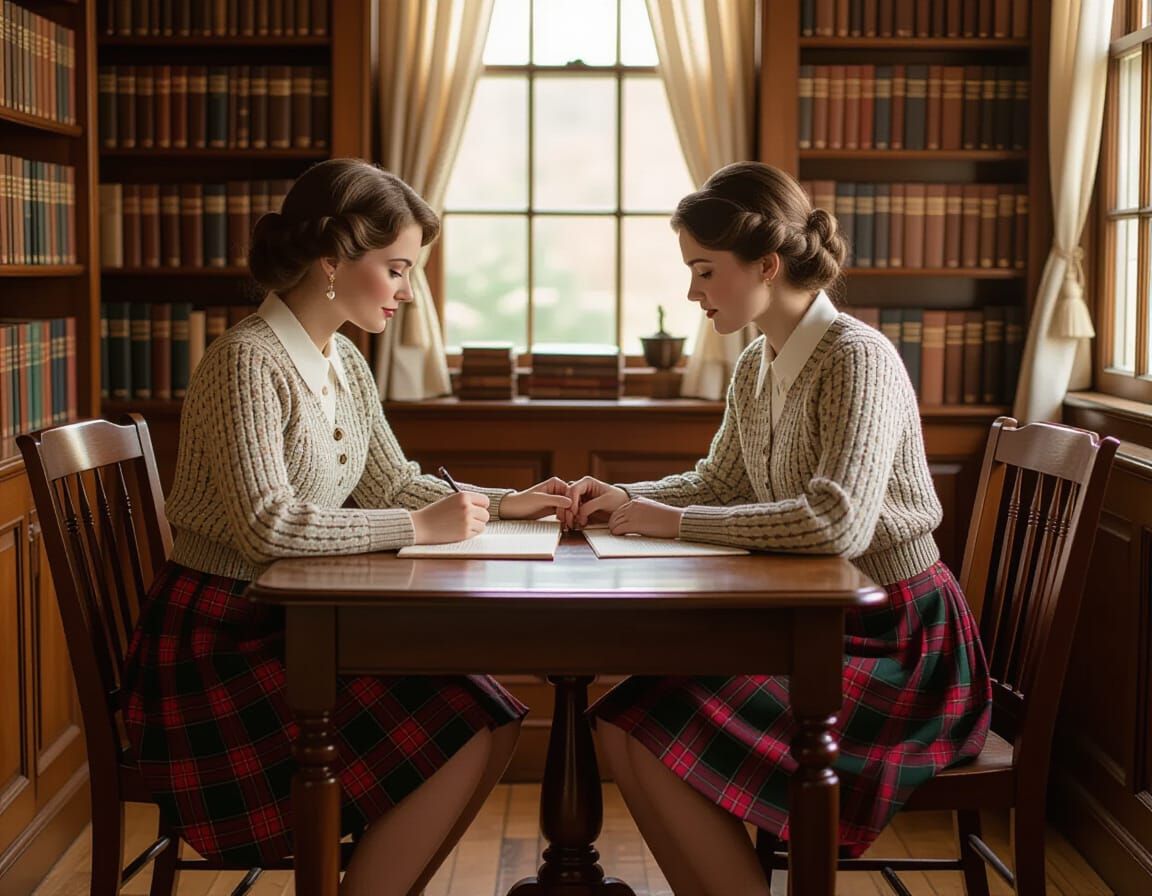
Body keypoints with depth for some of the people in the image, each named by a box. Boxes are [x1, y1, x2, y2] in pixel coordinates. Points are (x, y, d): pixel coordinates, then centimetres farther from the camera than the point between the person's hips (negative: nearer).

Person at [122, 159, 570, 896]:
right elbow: (267, 523, -28)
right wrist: (420, 527, -22)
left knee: (492, 722, -5)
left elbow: (391, 483, 15)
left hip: (297, 623, 8)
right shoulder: (250, 361, -19)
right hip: (217, 640, -8)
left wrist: (503, 503, 3)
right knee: (455, 743, -17)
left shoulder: (346, 363, 8)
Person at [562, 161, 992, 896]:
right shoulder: (756, 369, 6)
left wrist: (675, 522, -24)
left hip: (900, 642, -8)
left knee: (655, 735, -19)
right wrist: (627, 499, 1)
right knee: (623, 721, -6)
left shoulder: (857, 358, -18)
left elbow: (837, 521, -31)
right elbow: (718, 483, 20)